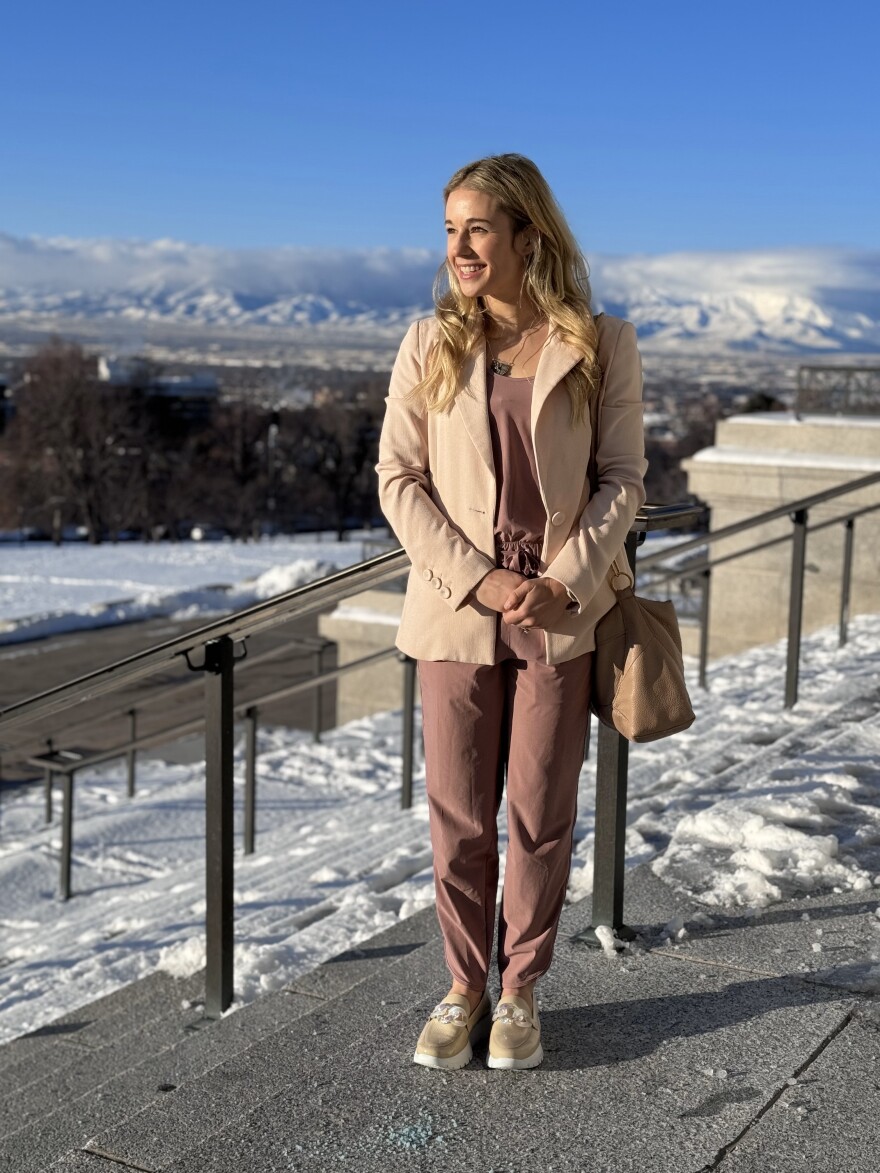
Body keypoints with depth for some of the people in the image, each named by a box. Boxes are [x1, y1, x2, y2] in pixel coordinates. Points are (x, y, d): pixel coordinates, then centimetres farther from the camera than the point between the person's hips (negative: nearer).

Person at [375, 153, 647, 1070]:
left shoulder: (601, 345, -1)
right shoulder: (431, 344, 2)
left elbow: (622, 478, -1)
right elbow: (397, 479, -1)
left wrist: (562, 581, -14)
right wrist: (479, 579, -12)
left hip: (561, 616, -1)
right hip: (455, 613, 1)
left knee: (541, 815, 8)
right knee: (458, 816, 8)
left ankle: (520, 992, 25)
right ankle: (463, 987, 25)